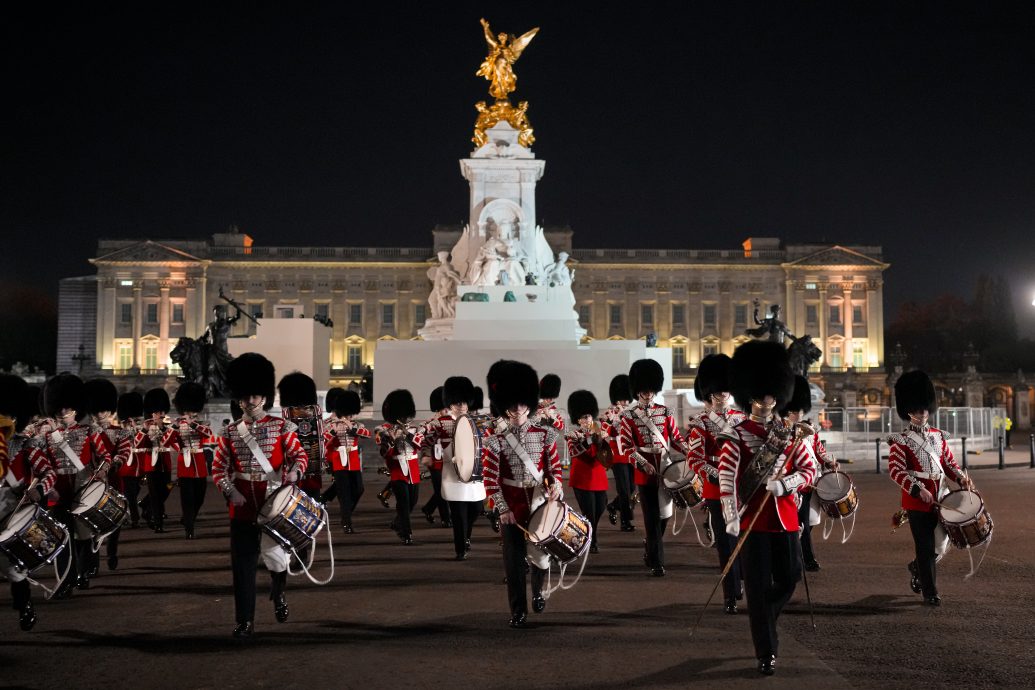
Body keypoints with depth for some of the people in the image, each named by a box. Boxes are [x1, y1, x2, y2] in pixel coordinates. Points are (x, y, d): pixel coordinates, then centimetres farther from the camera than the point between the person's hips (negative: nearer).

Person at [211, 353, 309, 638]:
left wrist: (294, 471, -19)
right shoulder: (230, 433, 5)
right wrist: (230, 491, -12)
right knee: (243, 564, 2)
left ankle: (278, 594, 37)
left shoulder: (282, 428, 1)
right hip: (242, 508, 1)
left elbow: (300, 455, 3)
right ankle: (245, 621, 10)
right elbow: (218, 469, 6)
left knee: (277, 557, 4)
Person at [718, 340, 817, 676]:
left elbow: (810, 468, 6)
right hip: (752, 519, -4)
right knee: (758, 586, 0)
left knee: (789, 577, 9)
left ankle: (764, 620, 38)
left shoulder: (790, 431, 7)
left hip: (784, 516, 4)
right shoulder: (737, 435, -6)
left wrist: (785, 484, -15)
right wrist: (731, 517, -28)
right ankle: (766, 653, 8)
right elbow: (726, 475, -17)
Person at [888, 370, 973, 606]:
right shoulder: (901, 442, -6)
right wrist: (918, 490, -23)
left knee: (940, 545, 12)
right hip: (917, 501, -5)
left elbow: (949, 463, 16)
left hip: (941, 498, 6)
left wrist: (962, 479, -4)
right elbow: (895, 470, -13)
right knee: (926, 547, -2)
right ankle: (930, 592, 8)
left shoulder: (939, 436, 12)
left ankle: (917, 568, 41)